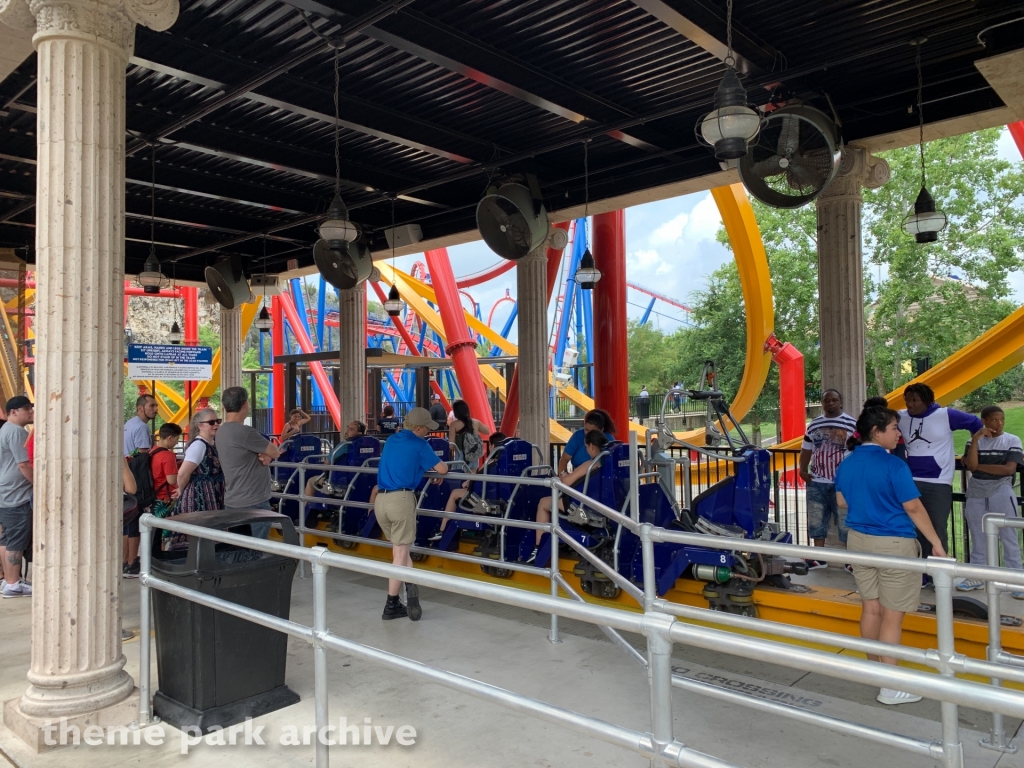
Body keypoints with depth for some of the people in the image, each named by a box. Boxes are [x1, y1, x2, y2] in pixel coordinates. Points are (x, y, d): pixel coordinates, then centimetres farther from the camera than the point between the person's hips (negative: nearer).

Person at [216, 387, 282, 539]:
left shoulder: (221, 432, 9)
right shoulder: (244, 432, -21)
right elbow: (275, 452, -12)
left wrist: (265, 456, -6)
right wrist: (269, 454, 8)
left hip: (232, 502, 9)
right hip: (253, 504, -9)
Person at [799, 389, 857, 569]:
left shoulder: (852, 424, -4)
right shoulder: (813, 425, 10)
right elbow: (806, 449, 16)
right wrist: (803, 470, 4)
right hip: (816, 483, 5)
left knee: (846, 522, 0)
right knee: (816, 521, 11)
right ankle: (819, 557, 21)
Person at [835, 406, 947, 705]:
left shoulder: (846, 464, 3)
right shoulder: (893, 465, -17)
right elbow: (913, 508, -14)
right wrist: (936, 543, -6)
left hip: (859, 541, 7)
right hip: (894, 544, -6)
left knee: (871, 608, 18)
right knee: (892, 615, 1)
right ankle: (889, 686, 8)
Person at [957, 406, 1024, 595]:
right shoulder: (974, 441, 3)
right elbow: (971, 467, -12)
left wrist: (979, 466, -10)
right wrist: (976, 439, -16)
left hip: (1001, 493, -2)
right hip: (976, 494, 3)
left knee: (1009, 537, -1)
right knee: (978, 537, 11)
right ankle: (976, 576, 20)